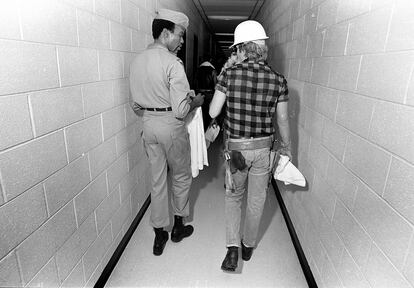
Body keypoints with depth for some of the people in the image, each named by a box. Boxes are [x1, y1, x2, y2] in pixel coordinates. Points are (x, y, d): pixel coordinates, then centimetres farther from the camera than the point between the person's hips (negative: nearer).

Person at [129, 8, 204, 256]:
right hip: (171, 125, -6)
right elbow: (181, 110, -20)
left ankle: (159, 235, 27)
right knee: (181, 177, 16)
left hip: (148, 124, 6)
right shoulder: (172, 62, -17)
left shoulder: (137, 61, 5)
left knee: (157, 180, 15)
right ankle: (179, 227, 33)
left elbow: (136, 104, 10)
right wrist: (195, 101, -1)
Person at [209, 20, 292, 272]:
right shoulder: (278, 80, -8)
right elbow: (282, 120, -1)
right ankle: (249, 246, 39)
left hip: (236, 148, -1)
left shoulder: (229, 74, -13)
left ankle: (233, 248, 12)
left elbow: (213, 112, -7)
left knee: (233, 196, 22)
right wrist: (287, 147, 15)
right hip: (263, 148, 2)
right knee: (257, 199, 19)